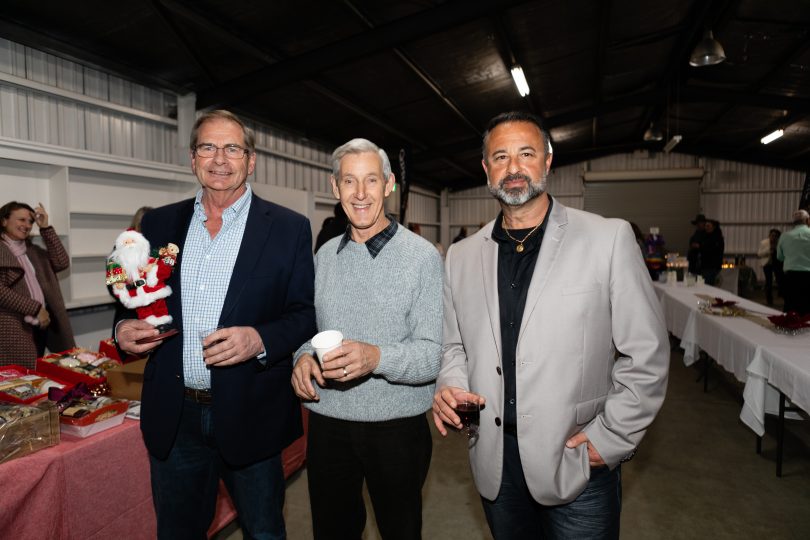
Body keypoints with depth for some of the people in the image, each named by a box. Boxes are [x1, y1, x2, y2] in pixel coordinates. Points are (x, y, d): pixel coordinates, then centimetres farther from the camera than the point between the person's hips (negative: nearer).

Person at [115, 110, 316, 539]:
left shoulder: (288, 228, -6)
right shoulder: (160, 223, 5)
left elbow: (307, 314, -6)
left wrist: (261, 340, -23)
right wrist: (125, 327, -8)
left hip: (250, 416, -3)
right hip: (172, 418, 3)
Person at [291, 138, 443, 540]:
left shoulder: (423, 256, -11)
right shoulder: (324, 255, 5)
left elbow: (435, 353, -14)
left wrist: (376, 357, -32)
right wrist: (303, 356, -9)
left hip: (396, 427, -3)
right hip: (327, 422, 4)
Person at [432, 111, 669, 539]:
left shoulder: (609, 239, -8)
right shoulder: (461, 256, 3)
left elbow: (646, 355, -6)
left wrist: (610, 440, -8)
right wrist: (451, 387, -7)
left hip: (580, 466, -3)